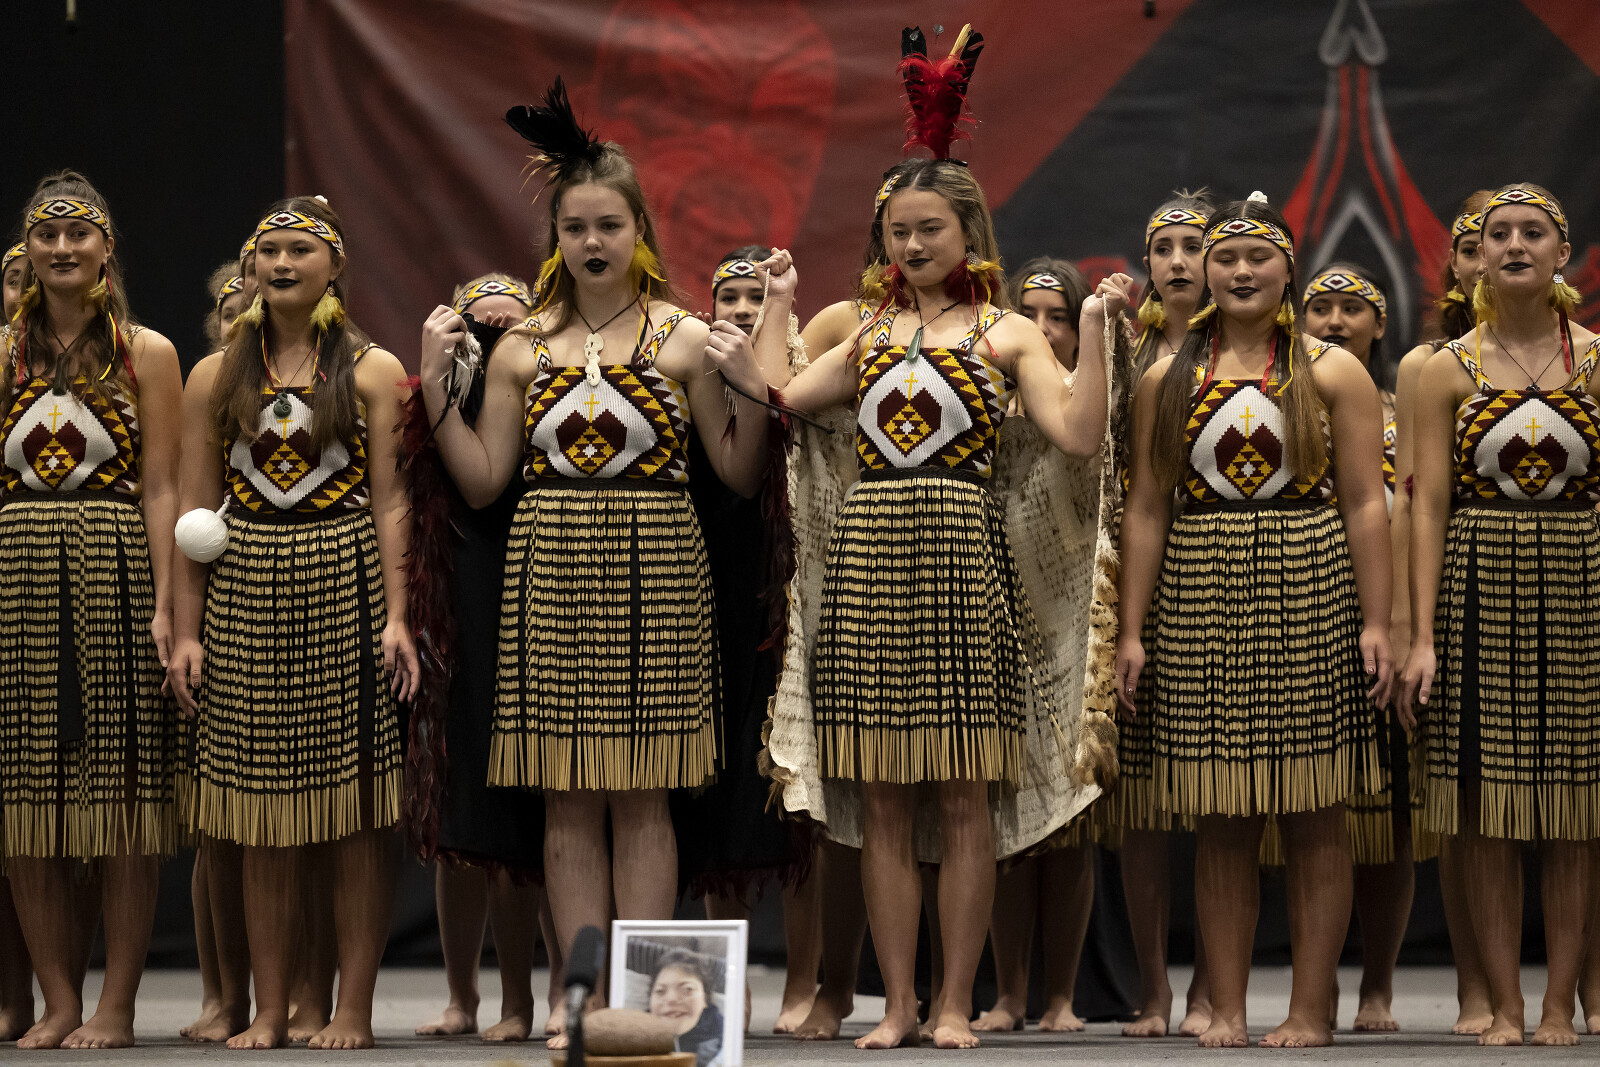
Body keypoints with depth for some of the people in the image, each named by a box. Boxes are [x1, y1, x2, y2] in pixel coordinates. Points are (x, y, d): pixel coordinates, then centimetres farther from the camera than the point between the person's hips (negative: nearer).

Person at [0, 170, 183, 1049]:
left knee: (122, 791, -2)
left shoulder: (147, 353, 5)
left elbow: (161, 488, 0)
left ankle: (116, 1005, 3)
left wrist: (164, 603, -9)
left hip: (115, 575, -2)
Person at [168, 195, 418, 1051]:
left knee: (356, 809, -2)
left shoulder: (372, 370, 5)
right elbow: (195, 510, 9)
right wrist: (187, 630, 2)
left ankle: (354, 1010, 3)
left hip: (345, 591, -2)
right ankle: (269, 1012, 10)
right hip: (247, 592, 2)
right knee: (264, 819, 4)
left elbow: (389, 503, 1)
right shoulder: (216, 377, 11)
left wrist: (395, 615, -8)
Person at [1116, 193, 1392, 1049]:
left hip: (1308, 597, -2)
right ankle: (1225, 1009, 7)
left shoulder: (1332, 372, 6)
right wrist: (1132, 630, 3)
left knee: (1313, 815, -1)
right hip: (1199, 606, 2)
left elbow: (1365, 505, 0)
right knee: (1220, 820, 3)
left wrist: (1375, 622, -8)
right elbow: (1145, 510, 10)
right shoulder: (1168, 379, 12)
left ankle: (1310, 1009, 3)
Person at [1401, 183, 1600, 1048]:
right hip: (1480, 587, 0)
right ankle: (1504, 1007, 5)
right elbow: (1428, 505, 1)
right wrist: (1422, 635, -6)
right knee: (1488, 807, -1)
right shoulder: (1449, 369, 5)